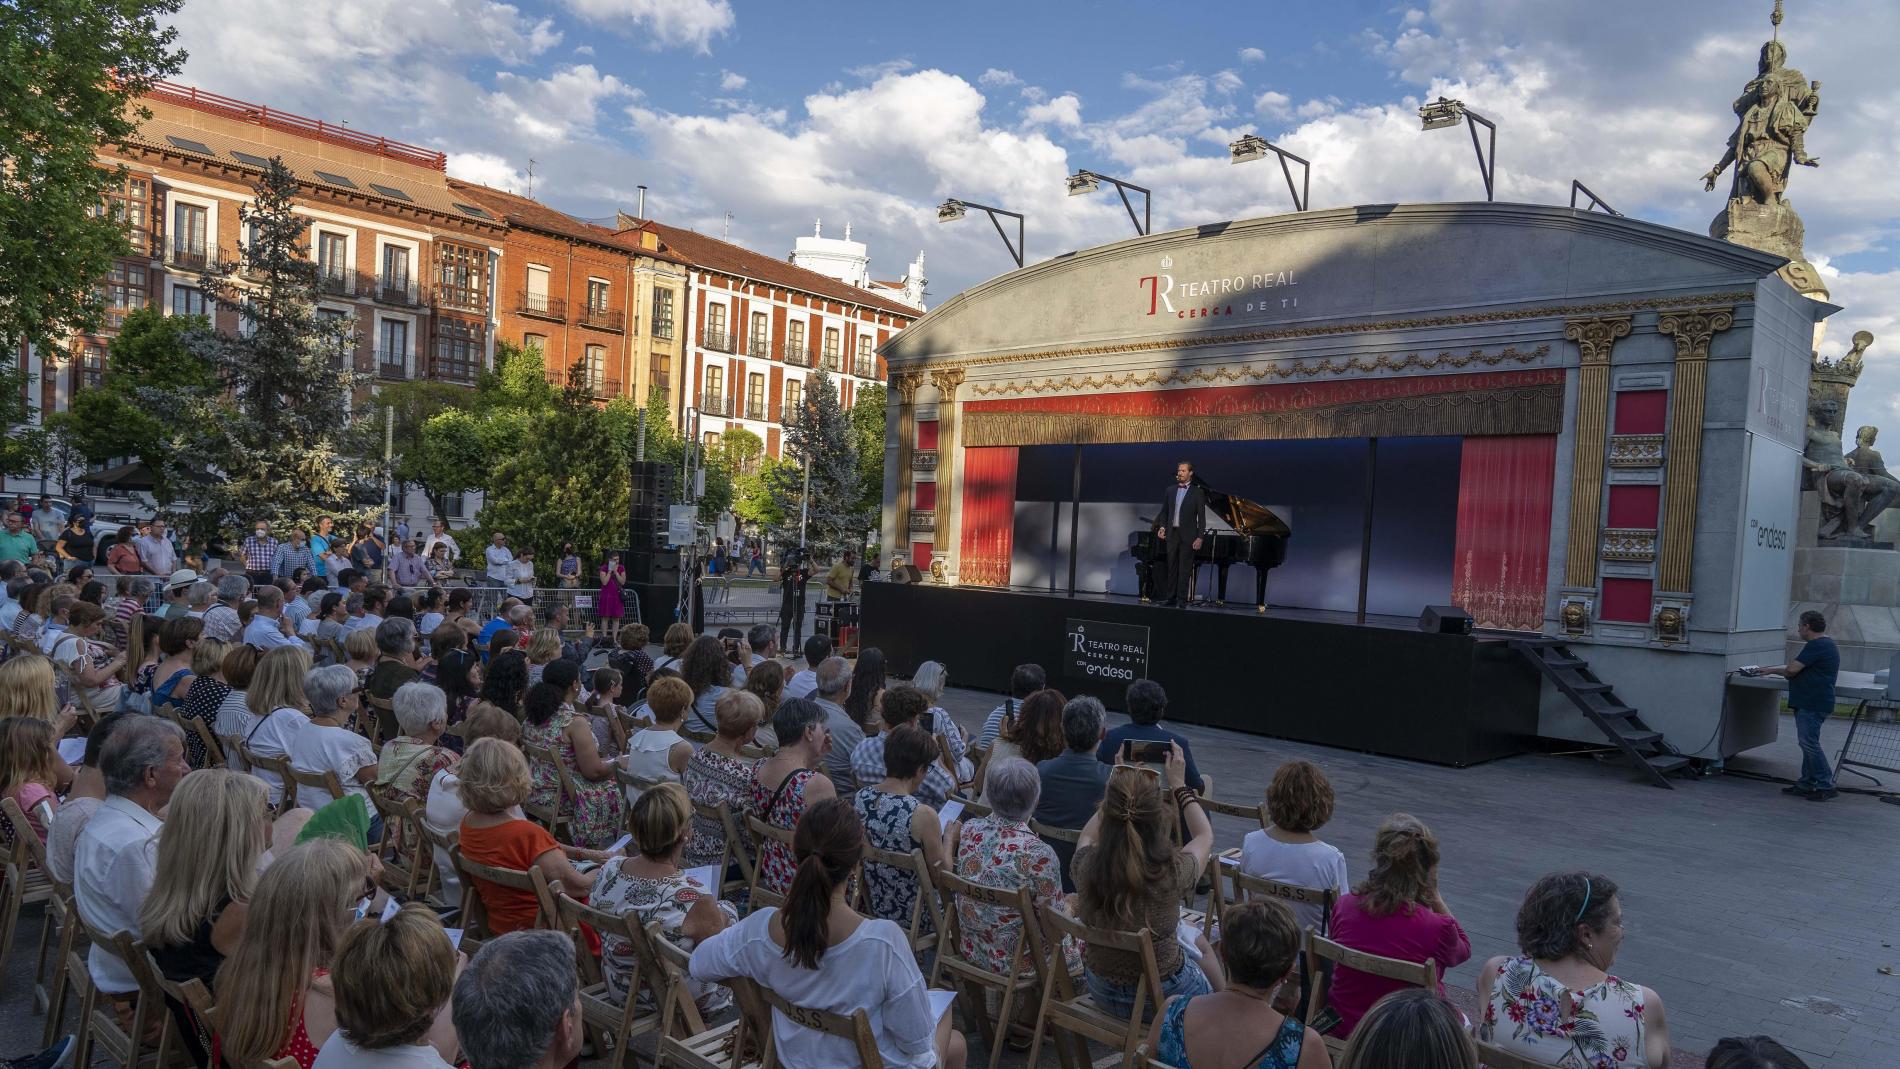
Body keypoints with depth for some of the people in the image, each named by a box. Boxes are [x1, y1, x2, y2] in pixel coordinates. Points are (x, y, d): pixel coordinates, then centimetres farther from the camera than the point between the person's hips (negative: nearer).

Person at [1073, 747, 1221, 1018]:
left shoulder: (1085, 866, -24)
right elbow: (1205, 836, -6)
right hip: (1161, 997, -3)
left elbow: (1088, 835, 4)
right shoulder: (1171, 873, -31)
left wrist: (1121, 783, 3)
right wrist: (1179, 784, 3)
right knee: (1201, 943, 31)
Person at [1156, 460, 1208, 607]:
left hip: (1188, 535, -4)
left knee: (1185, 568, -2)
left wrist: (1200, 537, -10)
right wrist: (1162, 527, -3)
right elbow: (1164, 511, 14)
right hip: (1171, 533, 4)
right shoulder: (1170, 490, 11)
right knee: (1172, 567, 6)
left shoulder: (1197, 492, -1)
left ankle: (1182, 599, 2)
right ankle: (1171, 597, 11)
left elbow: (1201, 516, -4)